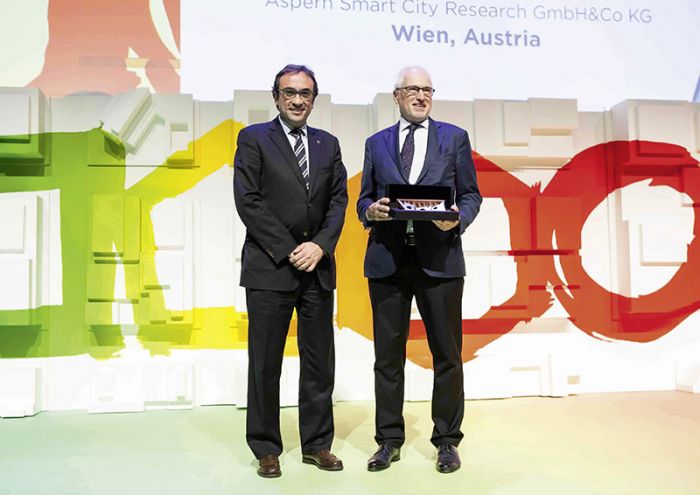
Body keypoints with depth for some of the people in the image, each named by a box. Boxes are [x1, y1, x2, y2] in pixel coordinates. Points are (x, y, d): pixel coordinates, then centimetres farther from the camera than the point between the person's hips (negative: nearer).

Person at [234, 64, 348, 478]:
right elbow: (248, 200, -7)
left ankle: (317, 444, 22)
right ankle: (267, 448, 19)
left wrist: (320, 246, -8)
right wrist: (288, 250, -11)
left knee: (320, 362, 9)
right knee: (265, 364, 5)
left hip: (318, 268, 4)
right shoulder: (254, 139, 1)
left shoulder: (328, 144, 14)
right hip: (270, 269, -4)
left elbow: (339, 200, 9)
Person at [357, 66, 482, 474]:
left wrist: (458, 219, -12)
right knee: (388, 354, 7)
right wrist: (371, 211, -9)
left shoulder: (455, 137, 11)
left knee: (447, 353, 5)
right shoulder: (376, 143, 15)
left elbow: (471, 194, 8)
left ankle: (447, 440, 19)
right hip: (387, 260, 2)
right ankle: (390, 440, 19)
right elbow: (363, 199, 14)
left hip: (440, 259, -1)